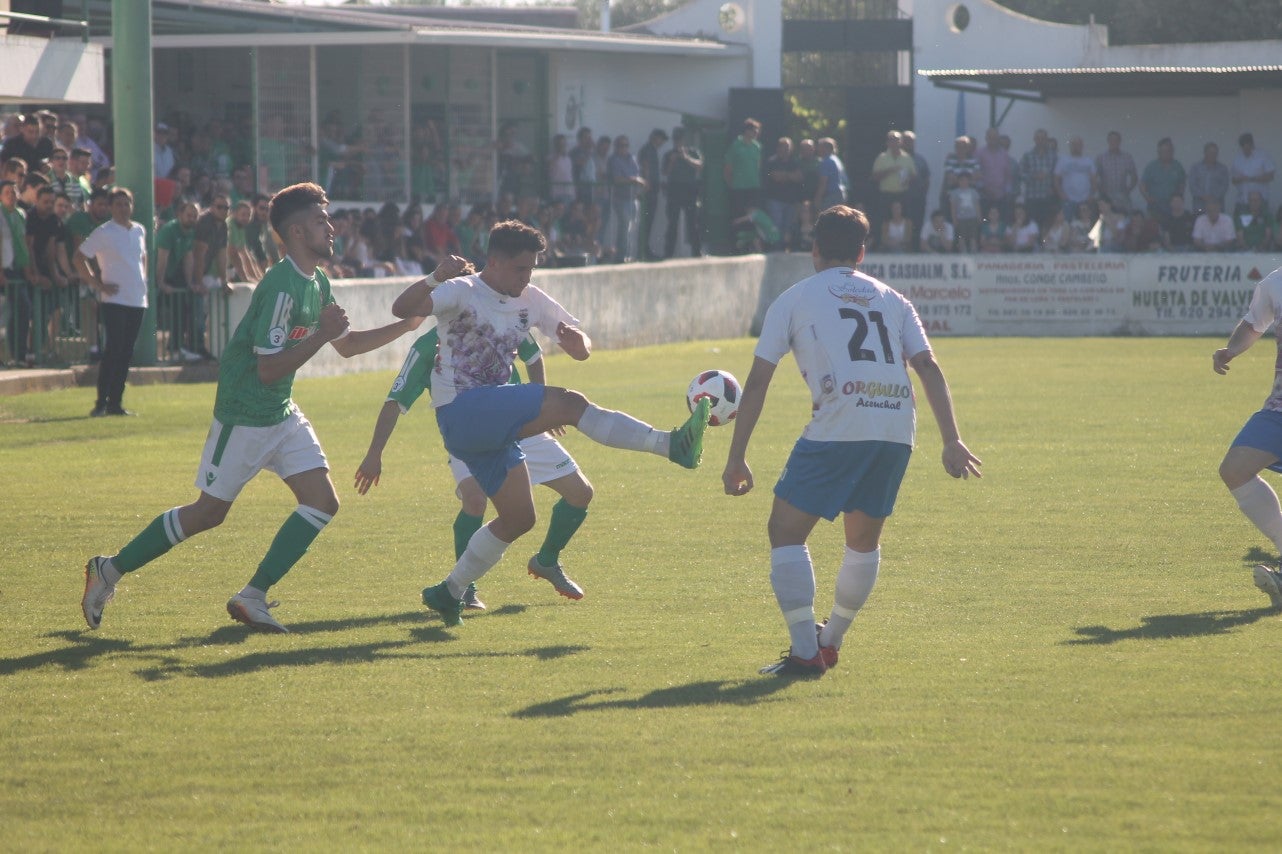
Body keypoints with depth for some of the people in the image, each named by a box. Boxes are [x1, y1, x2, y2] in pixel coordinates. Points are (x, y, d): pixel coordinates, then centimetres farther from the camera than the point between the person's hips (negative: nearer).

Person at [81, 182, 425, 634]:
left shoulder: (318, 285, 7)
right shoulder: (281, 288, -23)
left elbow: (347, 344, 22)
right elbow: (269, 369, -23)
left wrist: (404, 325, 14)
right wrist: (321, 334, -24)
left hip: (282, 414, 9)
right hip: (244, 416, -9)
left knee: (322, 502, -3)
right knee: (209, 512, -1)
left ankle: (252, 597, 0)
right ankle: (110, 569, 14)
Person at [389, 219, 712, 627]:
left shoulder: (531, 301, 12)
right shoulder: (462, 294, -10)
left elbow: (581, 350, 12)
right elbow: (402, 309, -26)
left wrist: (577, 340, -12)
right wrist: (434, 278, -44)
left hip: (493, 421, 9)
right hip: (461, 412, -9)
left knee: (519, 517, 7)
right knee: (569, 403, -24)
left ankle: (449, 592, 18)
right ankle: (671, 444, -35)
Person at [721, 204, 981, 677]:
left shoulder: (793, 300, 14)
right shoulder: (892, 300, 22)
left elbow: (757, 382, 10)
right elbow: (929, 368, 11)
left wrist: (736, 458, 12)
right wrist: (952, 441, 7)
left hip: (838, 428, -4)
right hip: (897, 429, 4)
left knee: (785, 532, 5)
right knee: (864, 539, 23)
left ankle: (806, 653, -5)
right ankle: (830, 642, 33)